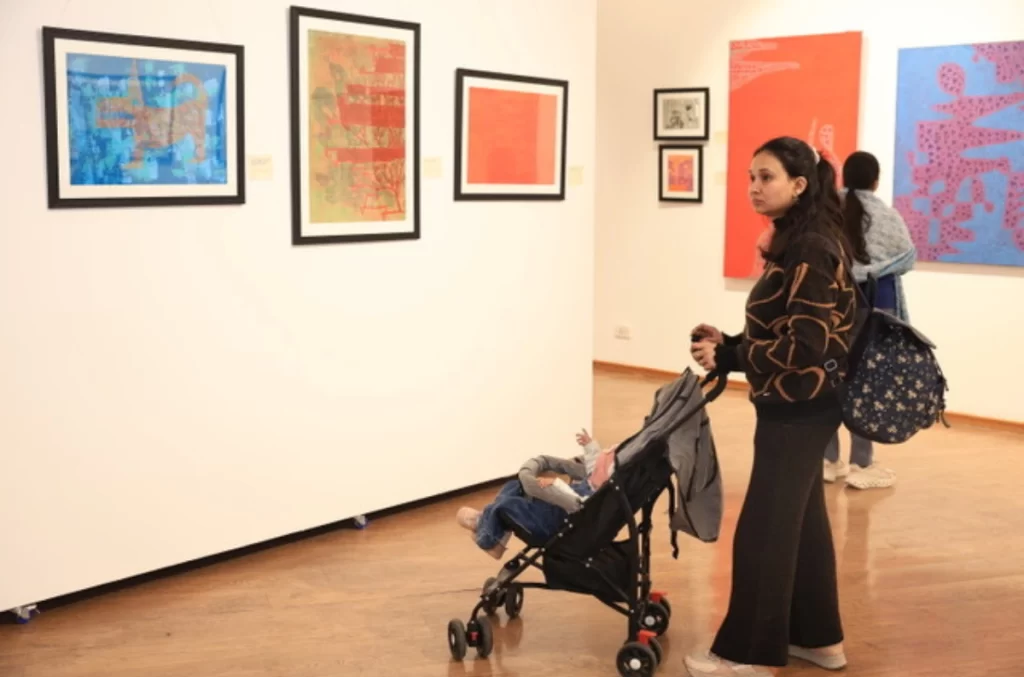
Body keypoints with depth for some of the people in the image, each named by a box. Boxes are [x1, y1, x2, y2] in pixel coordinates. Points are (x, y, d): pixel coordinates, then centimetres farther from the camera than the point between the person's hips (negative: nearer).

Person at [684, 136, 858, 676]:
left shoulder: (810, 250, -20)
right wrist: (728, 344, 4)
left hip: (798, 410, -10)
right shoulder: (800, 242, 11)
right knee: (801, 520, 18)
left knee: (764, 529, -1)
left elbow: (807, 346, -25)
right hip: (800, 407, 10)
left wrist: (727, 357, -21)